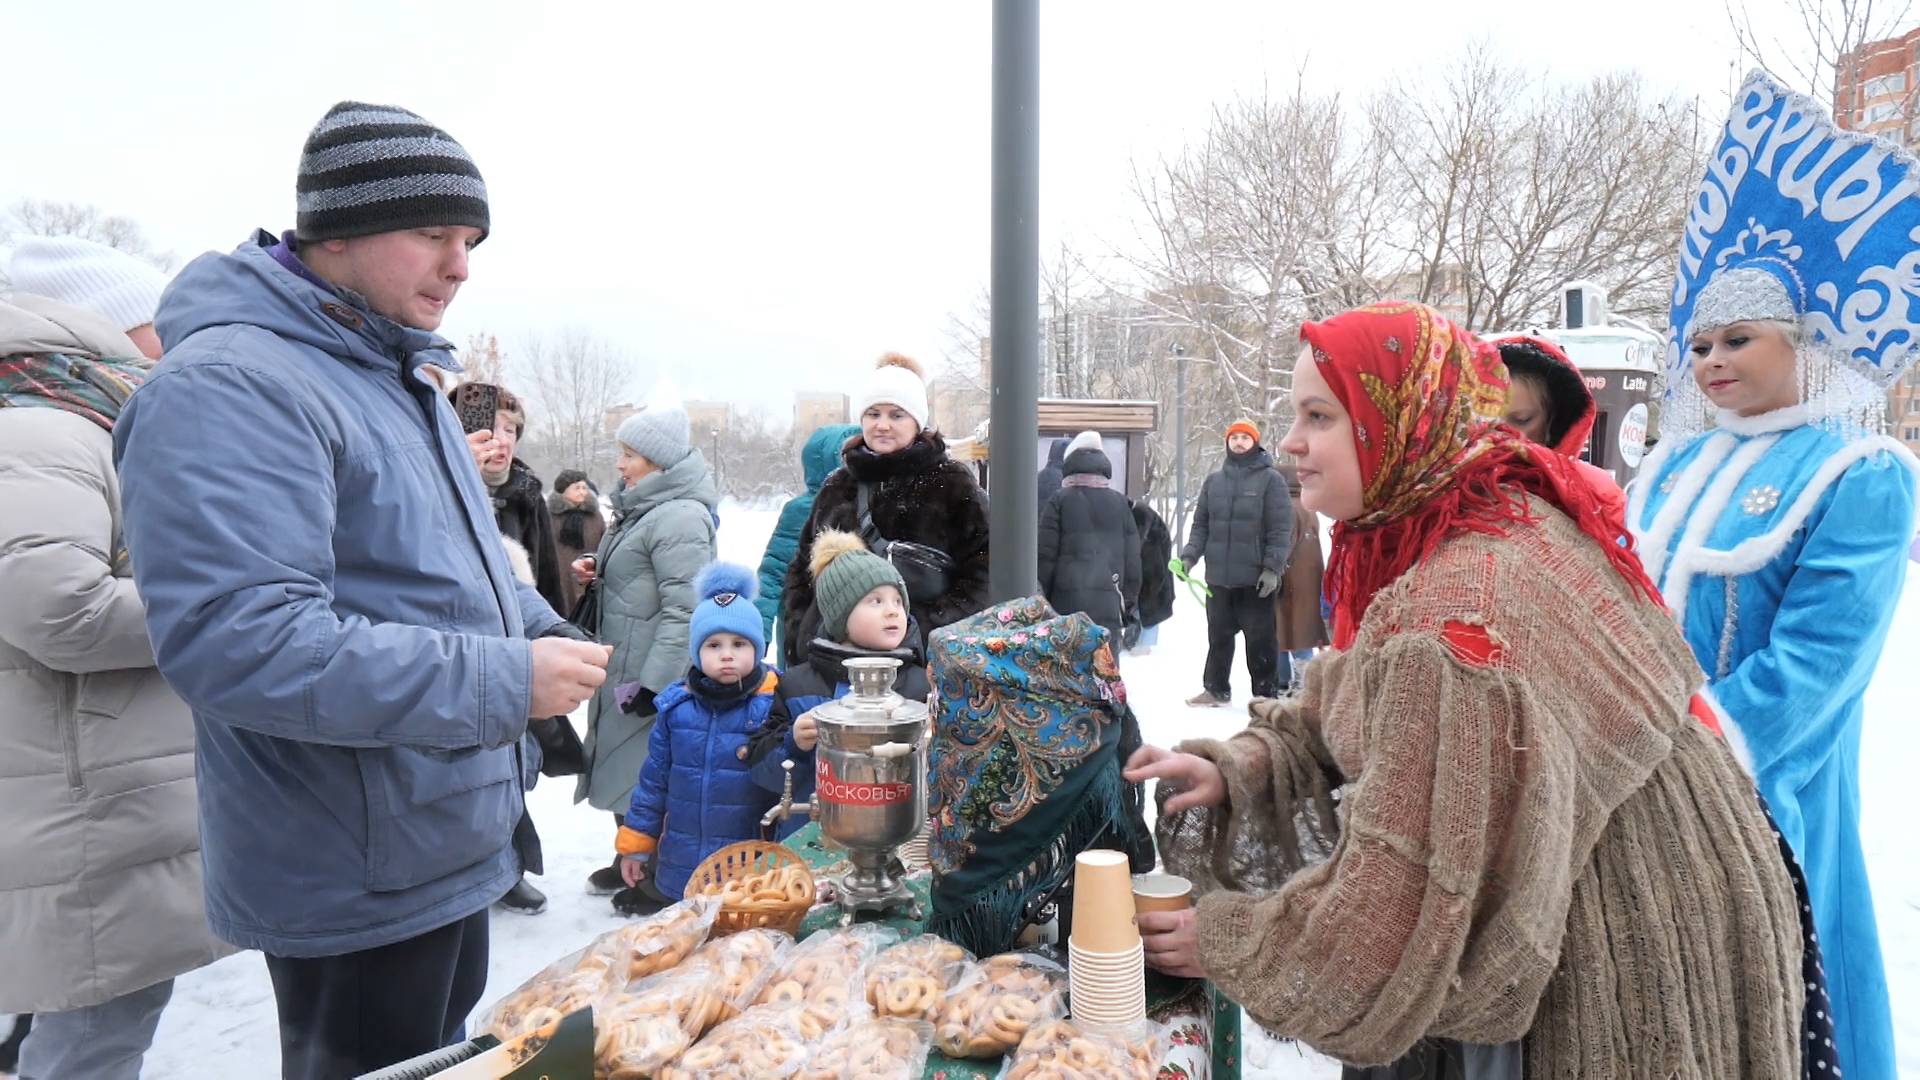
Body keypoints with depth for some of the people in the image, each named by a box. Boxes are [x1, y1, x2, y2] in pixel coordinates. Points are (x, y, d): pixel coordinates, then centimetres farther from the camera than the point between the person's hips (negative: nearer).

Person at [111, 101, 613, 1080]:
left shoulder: (400, 377, 10)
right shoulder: (230, 386, -21)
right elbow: (233, 641, -32)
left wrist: (545, 635, 2)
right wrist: (505, 682, -28)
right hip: (360, 879, -9)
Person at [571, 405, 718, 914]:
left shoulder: (680, 516, -19)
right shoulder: (641, 508, 13)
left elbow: (684, 609, -24)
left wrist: (652, 684, -24)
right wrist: (599, 572, 7)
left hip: (653, 675, -10)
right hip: (623, 667, 10)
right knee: (623, 767, 20)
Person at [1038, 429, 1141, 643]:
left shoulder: (1059, 501, 0)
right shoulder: (1120, 503, 9)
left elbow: (1045, 556, -3)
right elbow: (1133, 557, 11)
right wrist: (1130, 603, 19)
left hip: (1068, 601, -2)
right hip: (1109, 602, 2)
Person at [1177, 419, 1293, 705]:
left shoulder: (1270, 480, -2)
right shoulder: (1213, 481, 10)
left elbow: (1281, 529, -7)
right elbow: (1201, 525, 12)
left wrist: (1272, 567, -13)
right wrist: (1189, 555, -2)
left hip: (1255, 578, -4)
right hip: (1218, 576, 4)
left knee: (1260, 638, 4)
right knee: (1219, 636, 14)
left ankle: (1266, 693, 15)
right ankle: (1215, 689, 27)